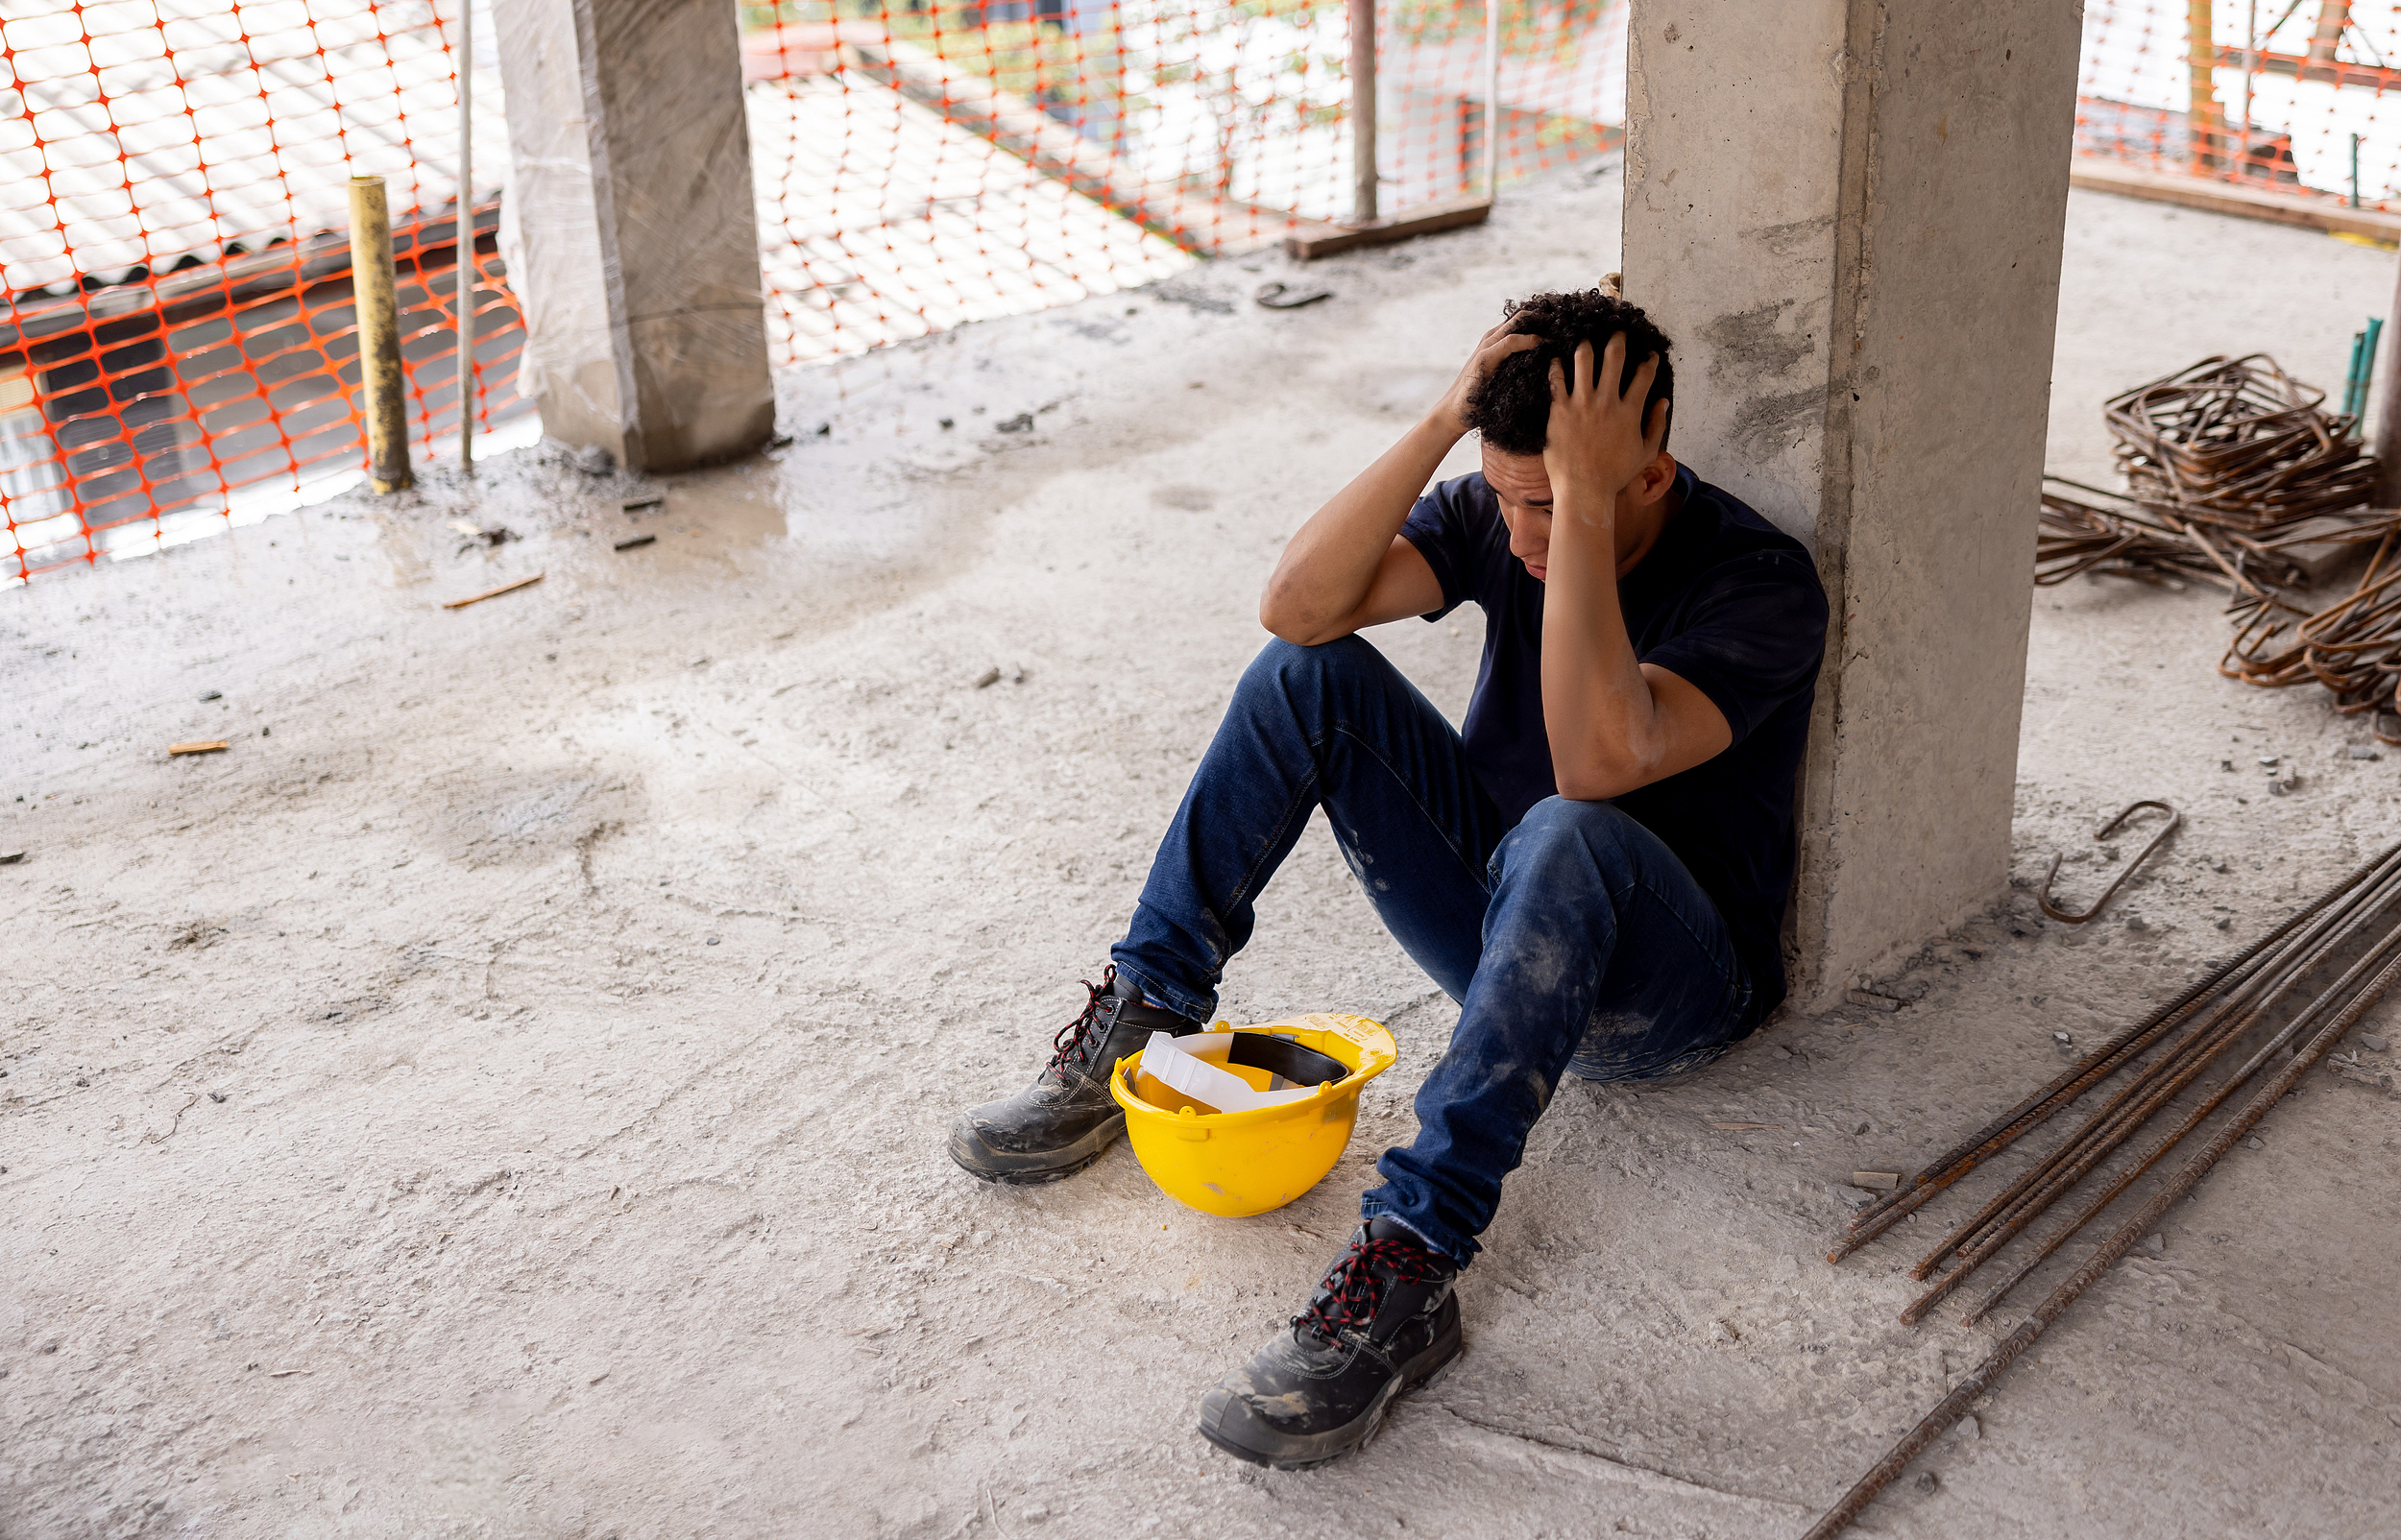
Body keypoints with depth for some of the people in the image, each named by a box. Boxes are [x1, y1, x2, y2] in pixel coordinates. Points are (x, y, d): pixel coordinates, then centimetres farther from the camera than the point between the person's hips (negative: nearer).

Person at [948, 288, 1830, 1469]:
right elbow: (1298, 602, -20)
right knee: (1306, 673, -14)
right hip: (1504, 926, 5)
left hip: (1670, 991, -5)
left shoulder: (1761, 585, -21)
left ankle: (1406, 1276, -43)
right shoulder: (1496, 516, -4)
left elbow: (1599, 761, -38)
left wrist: (1585, 500, -37)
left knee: (1566, 837, -41)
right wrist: (1443, 423, -27)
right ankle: (1138, 1018, -10)